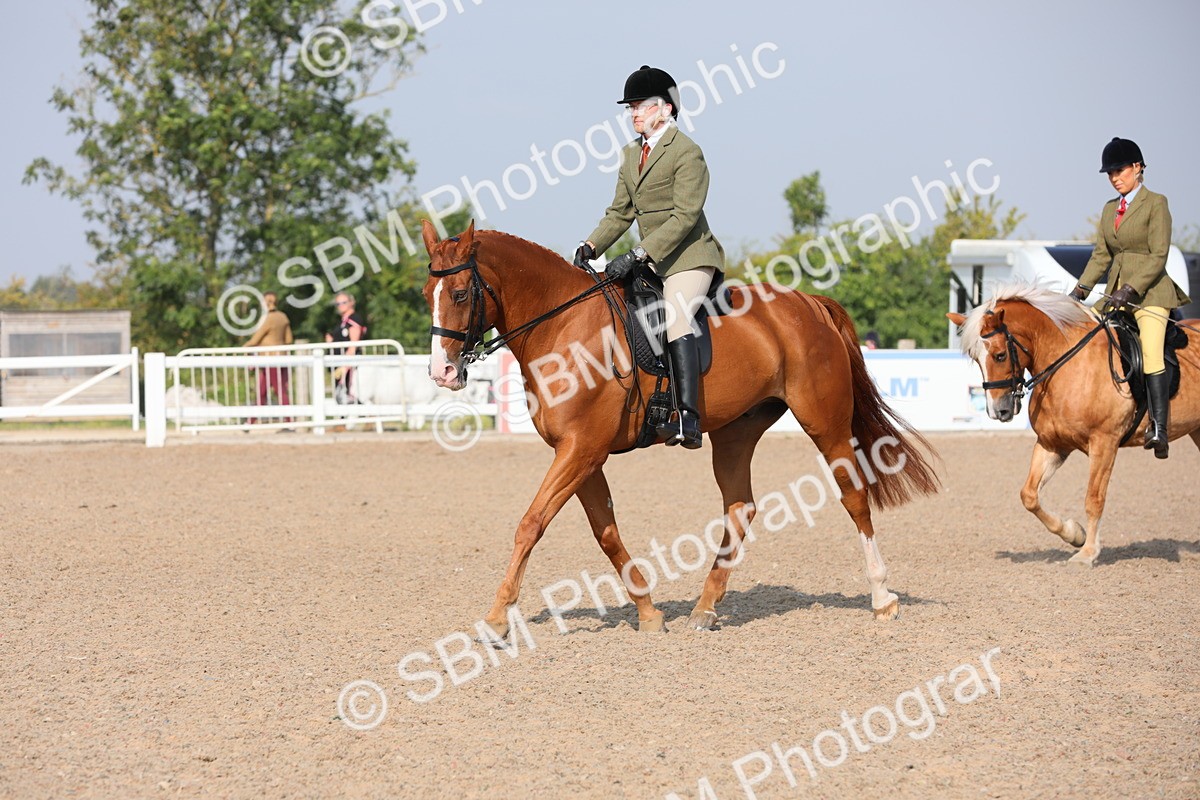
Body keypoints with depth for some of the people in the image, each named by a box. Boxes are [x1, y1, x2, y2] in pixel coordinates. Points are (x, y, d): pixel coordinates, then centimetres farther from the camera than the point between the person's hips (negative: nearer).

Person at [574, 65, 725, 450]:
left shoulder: (686, 152, -12)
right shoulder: (631, 154, 15)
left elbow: (684, 215, -20)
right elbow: (621, 212, 18)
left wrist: (638, 255, -26)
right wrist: (591, 246, 0)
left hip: (689, 256, -10)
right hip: (651, 261, 10)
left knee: (675, 316, -31)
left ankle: (688, 420, -41)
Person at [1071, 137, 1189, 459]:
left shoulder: (1155, 204, -4)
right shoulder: (1110, 209, 16)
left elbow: (1158, 257, -11)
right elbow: (1101, 255, 15)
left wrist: (1130, 290, -21)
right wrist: (1080, 290, 2)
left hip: (1149, 292, -7)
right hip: (1117, 293, 8)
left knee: (1150, 353, -22)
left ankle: (1159, 429, -28)